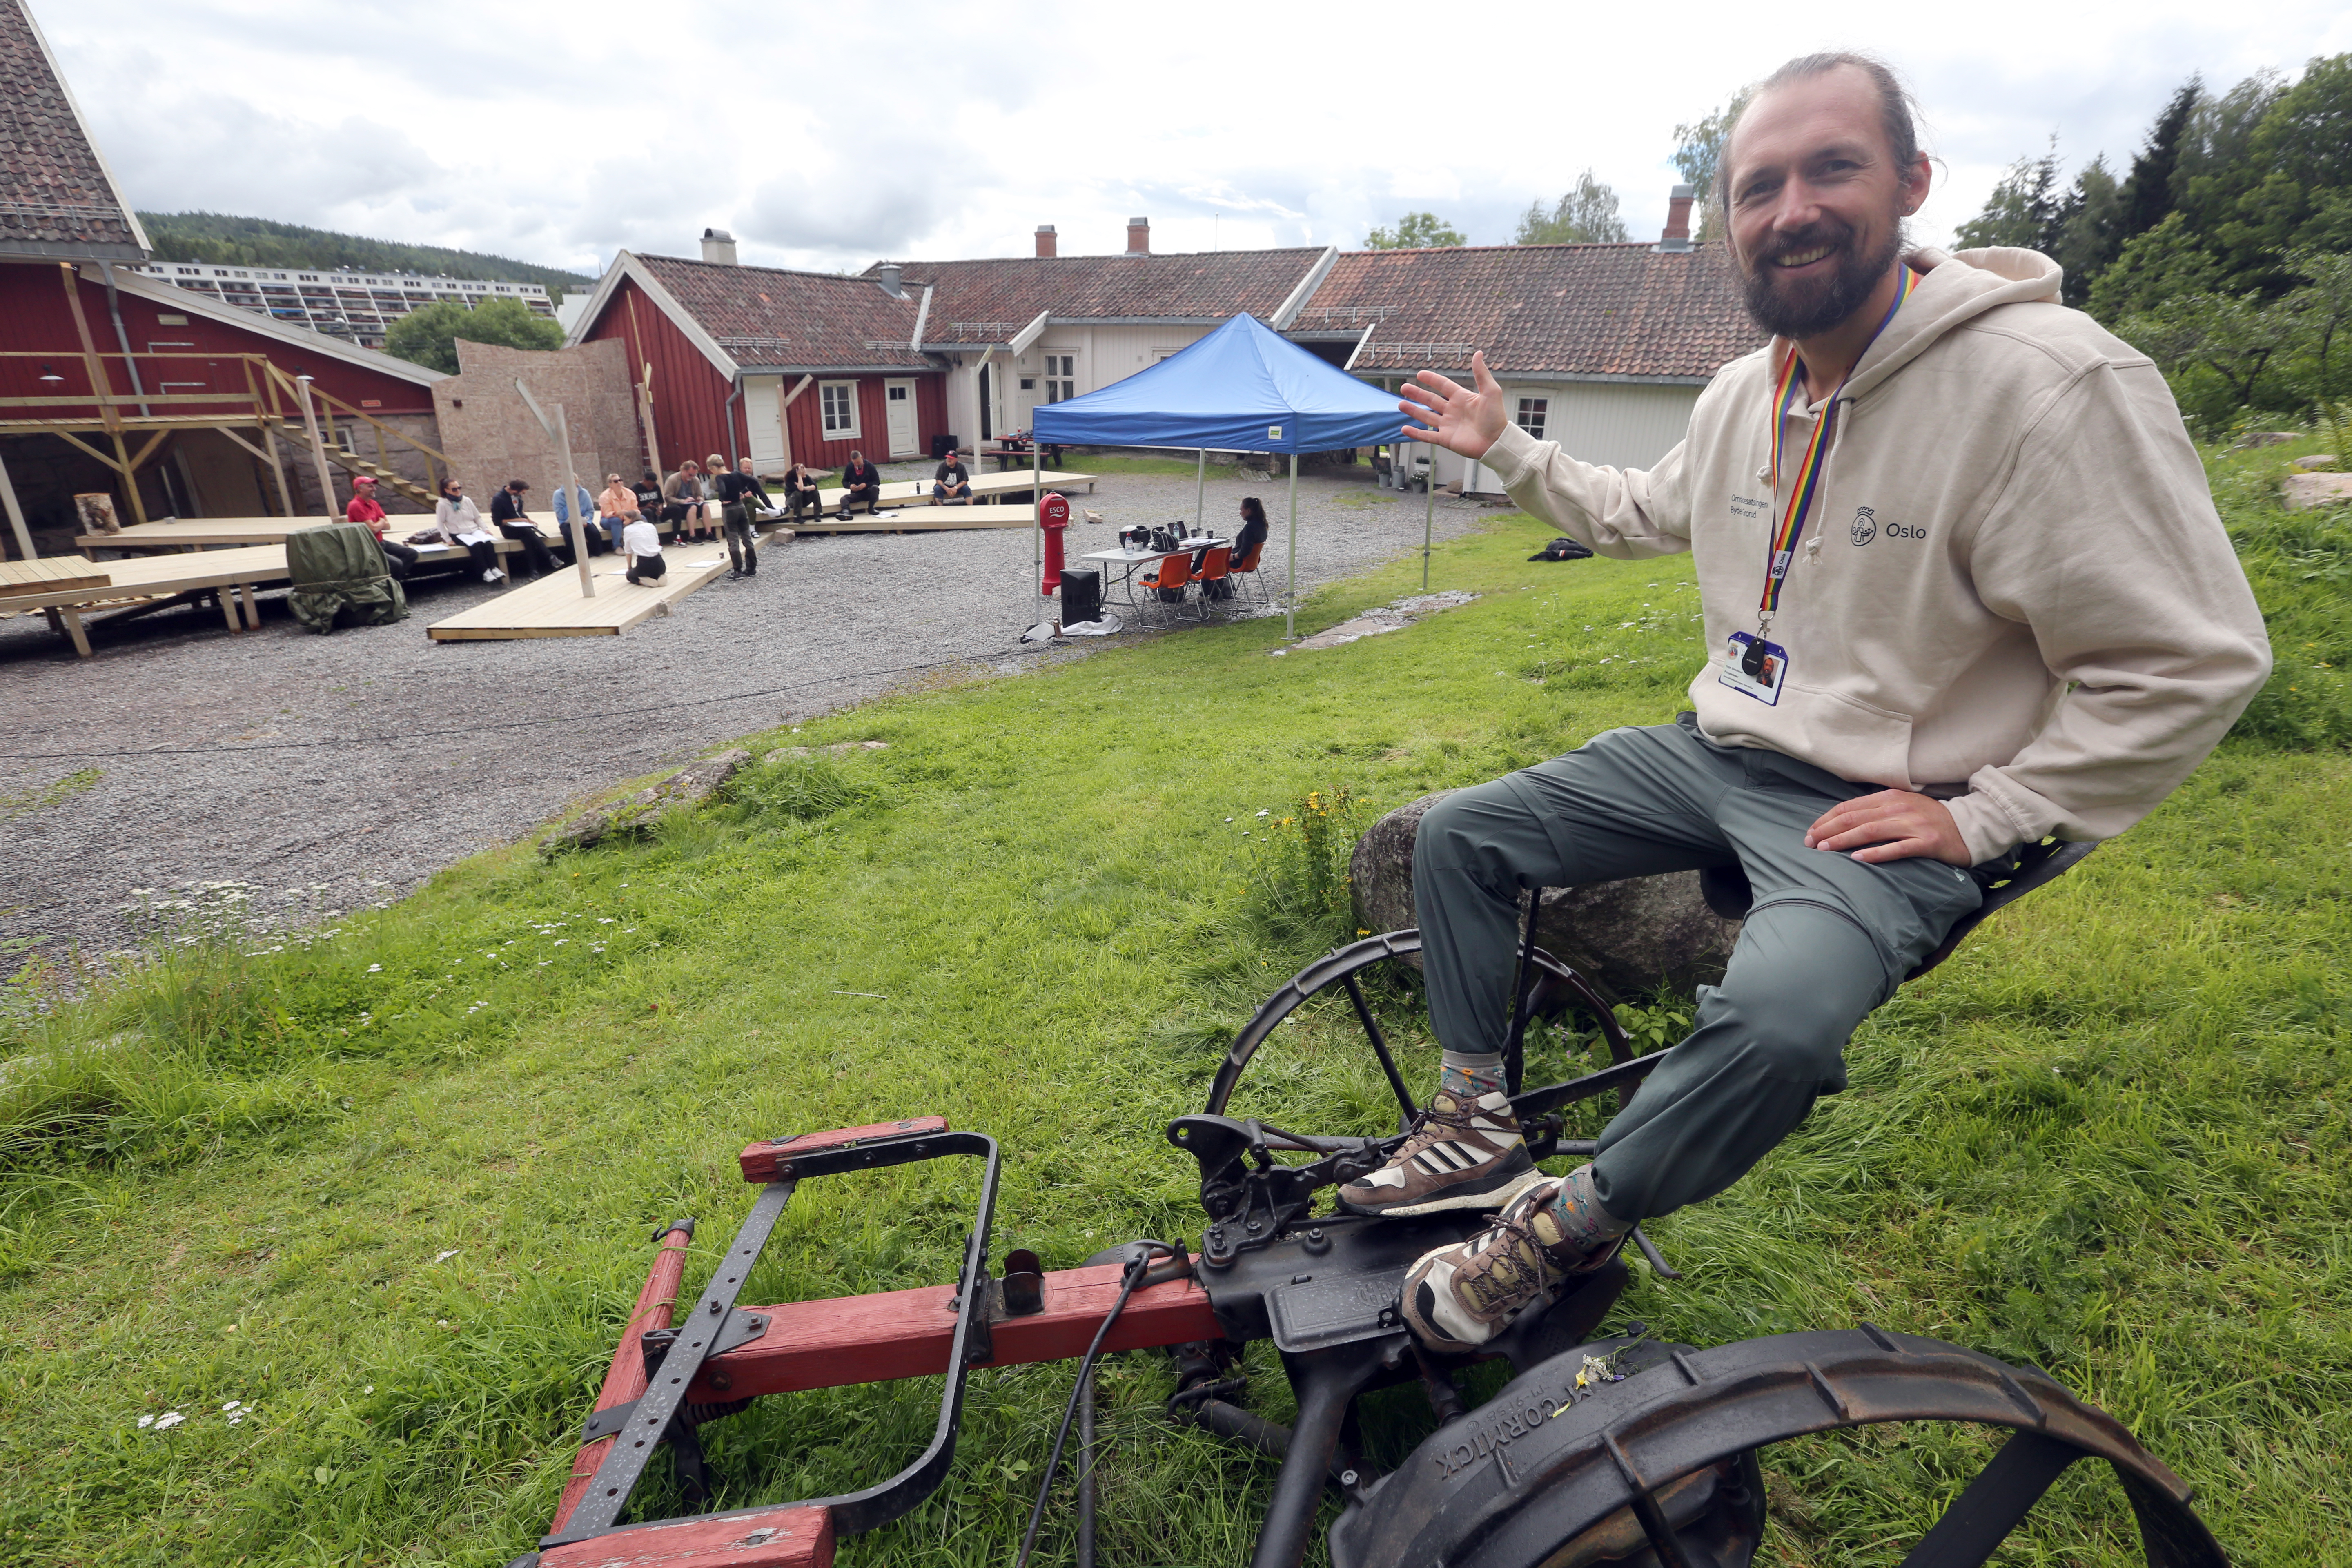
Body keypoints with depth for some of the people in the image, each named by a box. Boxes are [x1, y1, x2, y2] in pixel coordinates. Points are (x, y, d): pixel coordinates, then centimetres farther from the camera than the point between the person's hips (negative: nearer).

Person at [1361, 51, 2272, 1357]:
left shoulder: (2050, 381, -18)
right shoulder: (1742, 390, 6)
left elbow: (2189, 661, -15)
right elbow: (1642, 514, 27)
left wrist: (1978, 817, -16)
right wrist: (1505, 450, 23)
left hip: (1879, 807, -7)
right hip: (1713, 752, 7)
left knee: (1777, 1017, -37)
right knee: (1455, 835, 0)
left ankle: (1566, 1228, -10)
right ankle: (1478, 1128, 10)